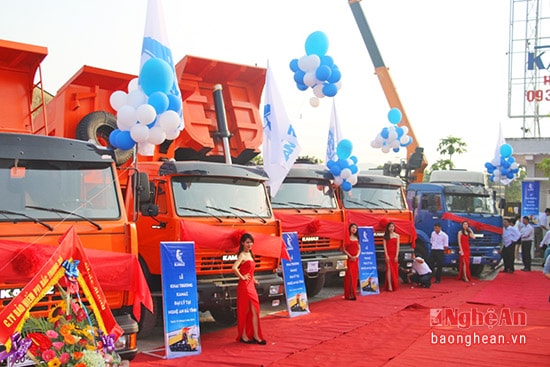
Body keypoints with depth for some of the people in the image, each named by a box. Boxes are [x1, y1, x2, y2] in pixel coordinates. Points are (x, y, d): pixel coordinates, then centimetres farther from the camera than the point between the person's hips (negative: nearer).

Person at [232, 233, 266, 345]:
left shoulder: (249, 254, 12)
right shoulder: (242, 255, -14)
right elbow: (234, 268, -30)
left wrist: (252, 278, 12)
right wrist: (242, 277, -16)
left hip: (251, 285, 8)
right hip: (244, 286, -8)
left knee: (255, 311, 7)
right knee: (244, 311, 2)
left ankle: (256, 336, 12)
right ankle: (243, 336, 12)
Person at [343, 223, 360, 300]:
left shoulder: (356, 238, 13)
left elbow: (359, 249, 12)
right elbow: (344, 249, -6)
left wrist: (356, 256, -6)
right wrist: (350, 256, -16)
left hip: (356, 259, 5)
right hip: (349, 259, -5)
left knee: (355, 276, 6)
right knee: (349, 276, -7)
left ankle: (353, 294, 12)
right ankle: (348, 295, -5)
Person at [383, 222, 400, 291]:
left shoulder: (397, 236, 7)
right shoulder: (386, 236, 4)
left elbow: (397, 246, 2)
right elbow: (385, 246, -2)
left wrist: (396, 256, -6)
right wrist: (386, 255, -11)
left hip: (394, 254, 2)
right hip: (388, 254, -2)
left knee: (395, 270, 2)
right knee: (389, 268, -11)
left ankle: (394, 286, 9)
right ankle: (389, 286, -15)